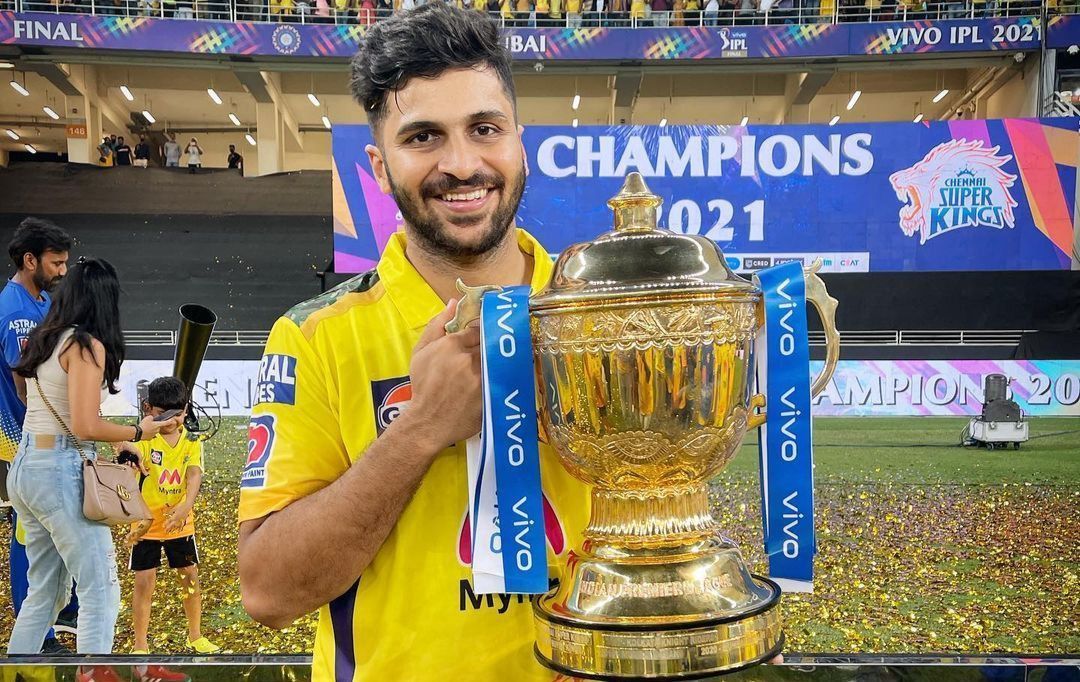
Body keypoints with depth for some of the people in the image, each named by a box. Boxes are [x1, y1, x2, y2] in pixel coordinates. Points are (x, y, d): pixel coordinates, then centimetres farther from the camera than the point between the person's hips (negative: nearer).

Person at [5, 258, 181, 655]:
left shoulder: (44, 340, 13)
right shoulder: (87, 345, -12)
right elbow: (85, 426, -18)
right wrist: (139, 432, -5)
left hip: (25, 467, 9)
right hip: (61, 471, -9)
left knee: (46, 592, 19)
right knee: (100, 593, -4)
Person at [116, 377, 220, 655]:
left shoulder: (191, 442, -2)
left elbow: (195, 475, -15)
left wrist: (186, 505, -32)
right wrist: (130, 451, -54)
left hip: (181, 523, 3)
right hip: (146, 523, -2)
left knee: (191, 578, 9)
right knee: (144, 582, 1)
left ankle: (195, 636, 27)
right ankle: (140, 645, 16)